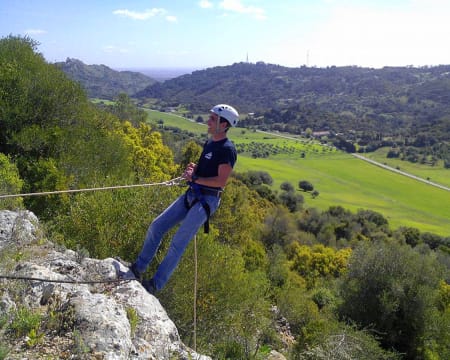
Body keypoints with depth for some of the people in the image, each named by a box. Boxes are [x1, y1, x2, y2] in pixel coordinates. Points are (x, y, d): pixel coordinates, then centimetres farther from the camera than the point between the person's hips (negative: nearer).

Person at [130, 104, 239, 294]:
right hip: (191, 195, 9)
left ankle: (155, 284, 4)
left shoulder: (227, 149, -13)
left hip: (207, 200, -9)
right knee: (156, 226, 4)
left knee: (178, 242, -8)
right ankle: (138, 268, 16)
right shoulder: (209, 142, 14)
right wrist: (194, 168, 4)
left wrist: (194, 178, -16)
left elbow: (221, 181, -20)